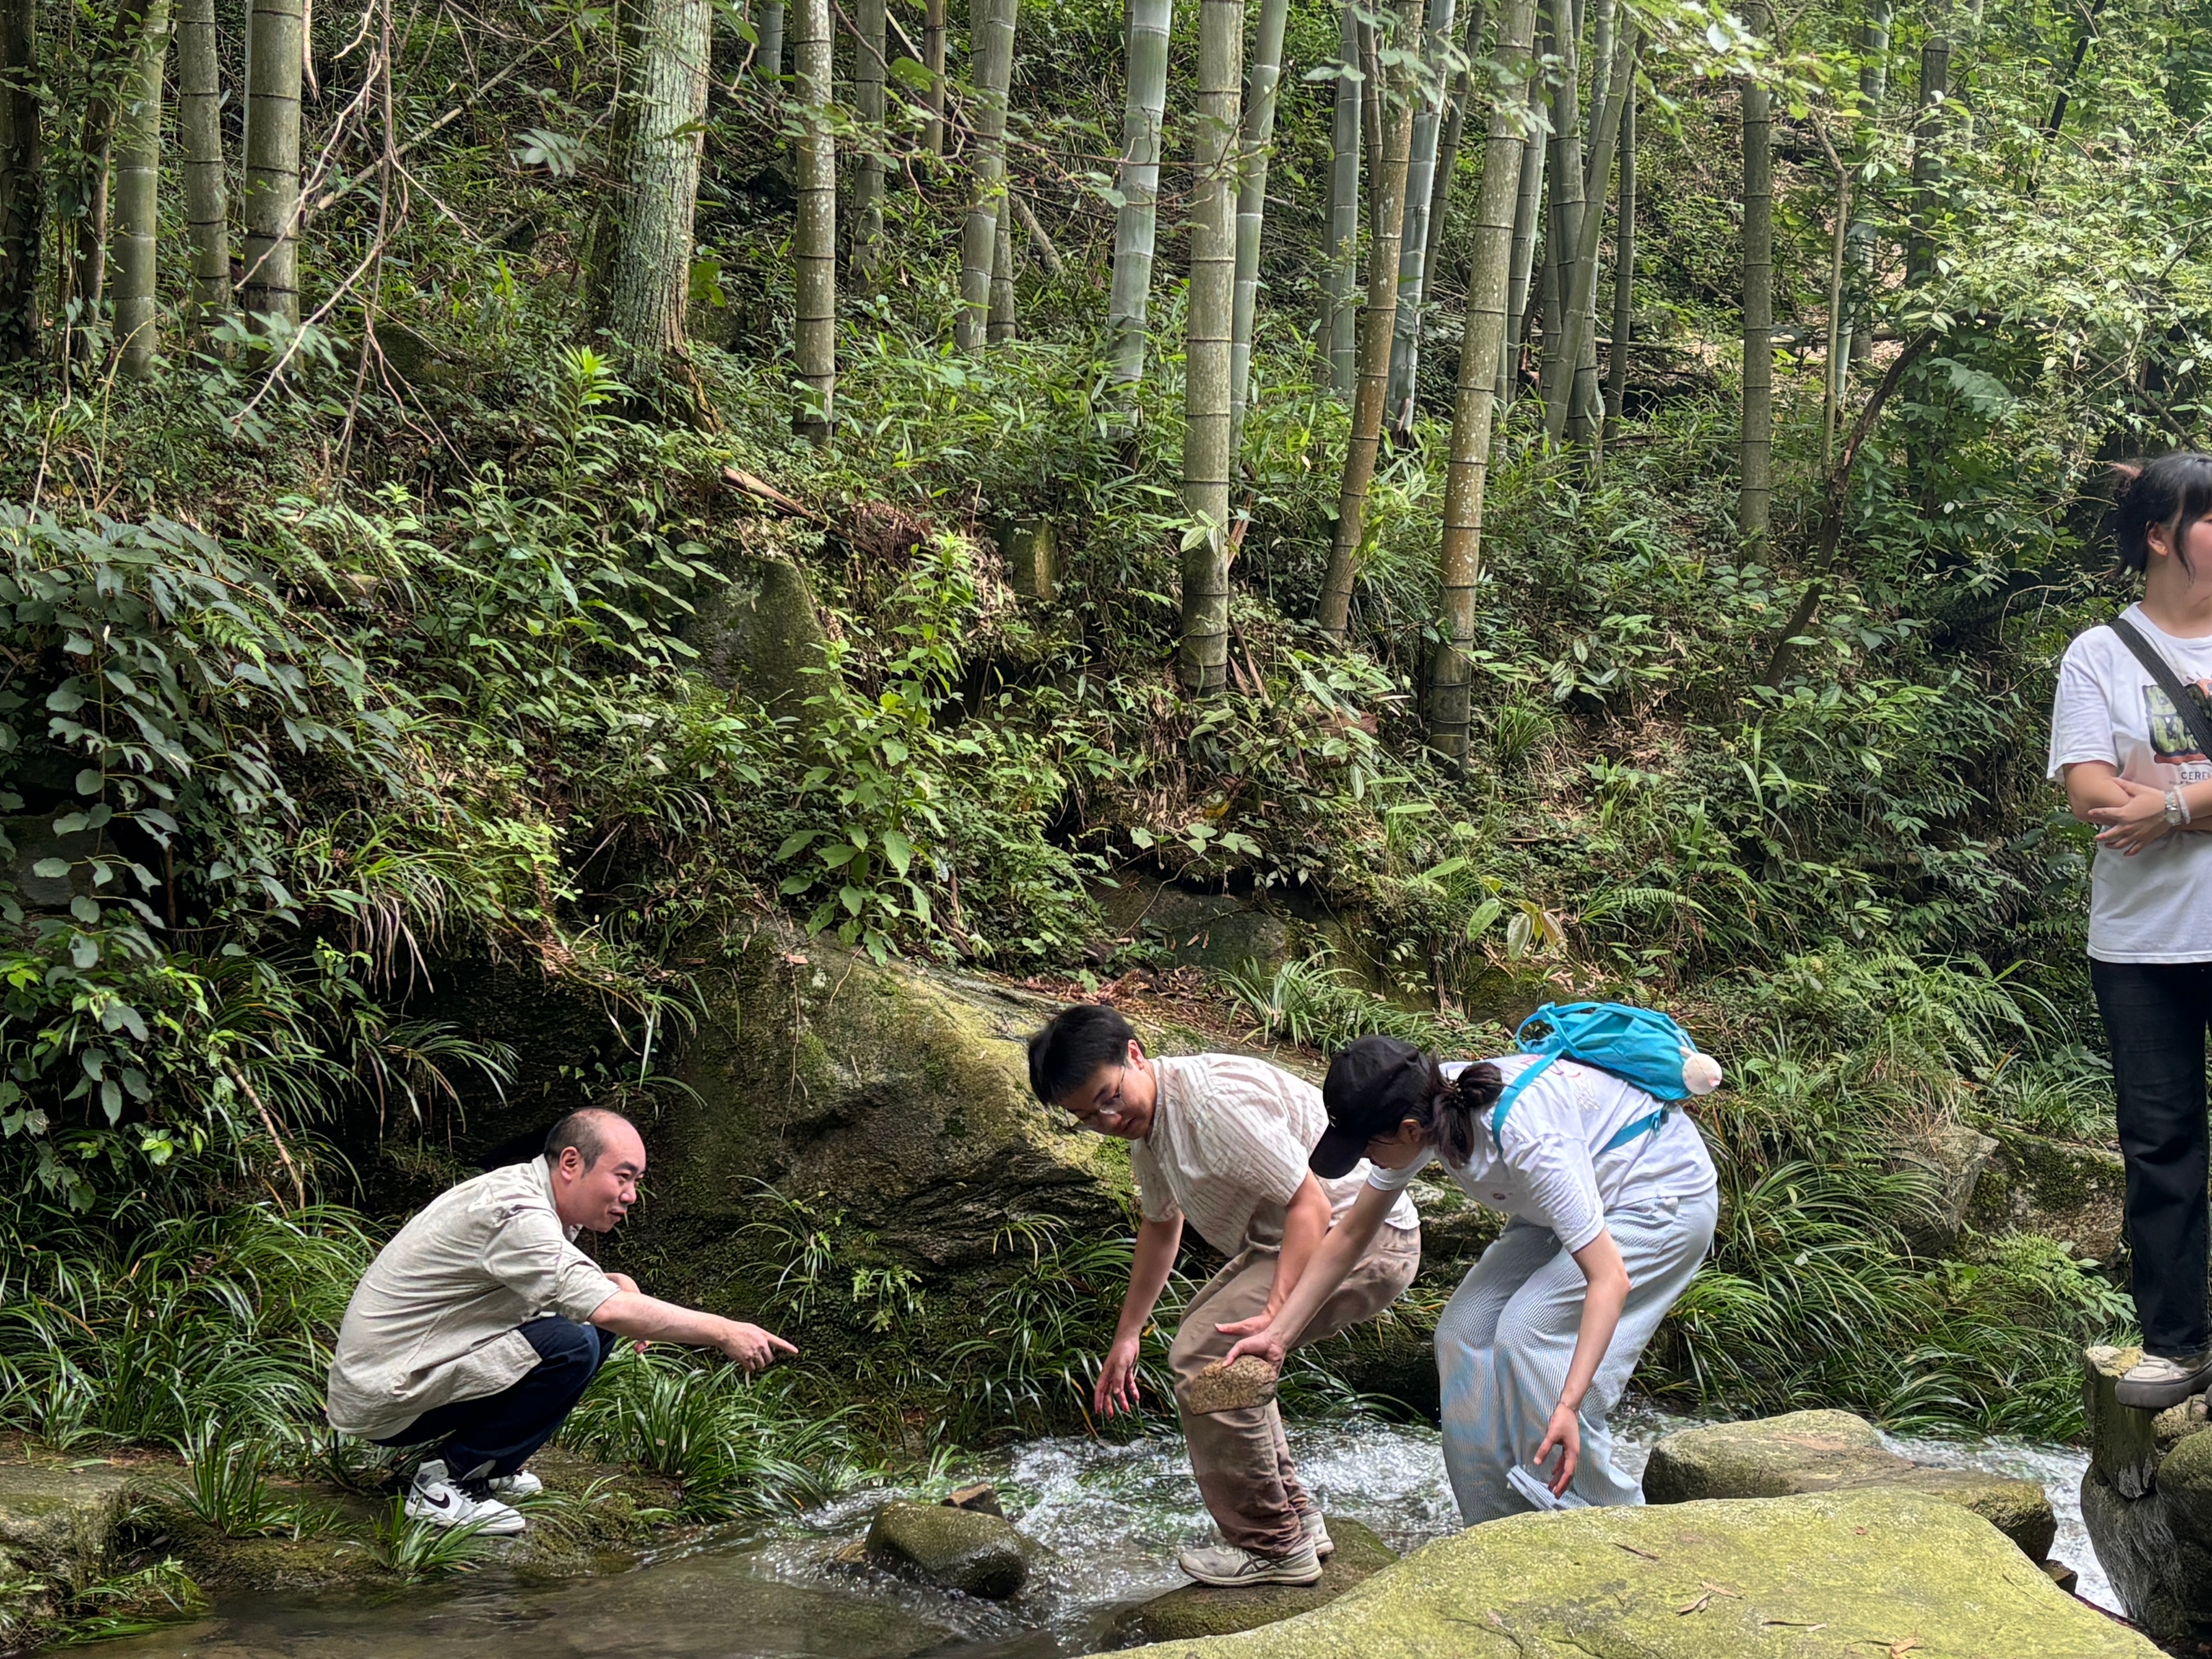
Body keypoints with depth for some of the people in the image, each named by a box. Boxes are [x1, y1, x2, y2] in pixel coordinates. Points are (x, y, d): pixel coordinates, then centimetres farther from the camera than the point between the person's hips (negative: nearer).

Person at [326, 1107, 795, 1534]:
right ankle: (448, 1484, -12)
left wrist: (617, 1285, -4)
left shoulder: (531, 1197, 7)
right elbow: (610, 1310, -33)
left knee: (592, 1326, 5)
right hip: (383, 1401, -10)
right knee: (573, 1346, -24)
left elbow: (590, 1294, 20)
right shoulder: (514, 1214, -24)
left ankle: (485, 1464, 9)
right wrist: (724, 1332, -29)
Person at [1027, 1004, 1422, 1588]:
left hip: (1367, 1236, -11)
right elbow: (1161, 1224, 25)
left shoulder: (1212, 1101, -25)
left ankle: (1272, 1549, -5)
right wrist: (1127, 1335, 29)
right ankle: (1294, 1517, 25)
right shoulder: (1145, 1122, 7)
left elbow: (1311, 1206, -28)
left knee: (1207, 1355, -16)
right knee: (1200, 1336, 21)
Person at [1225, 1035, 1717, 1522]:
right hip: (1591, 1197, 8)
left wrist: (1568, 1406, -44)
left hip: (1665, 1200, -8)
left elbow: (1610, 1278, -38)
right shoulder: (1429, 1111, -15)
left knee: (1528, 1333, -21)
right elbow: (1351, 1235, -1)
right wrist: (1277, 1335, -5)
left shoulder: (1524, 1137, -38)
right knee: (1465, 1331, -5)